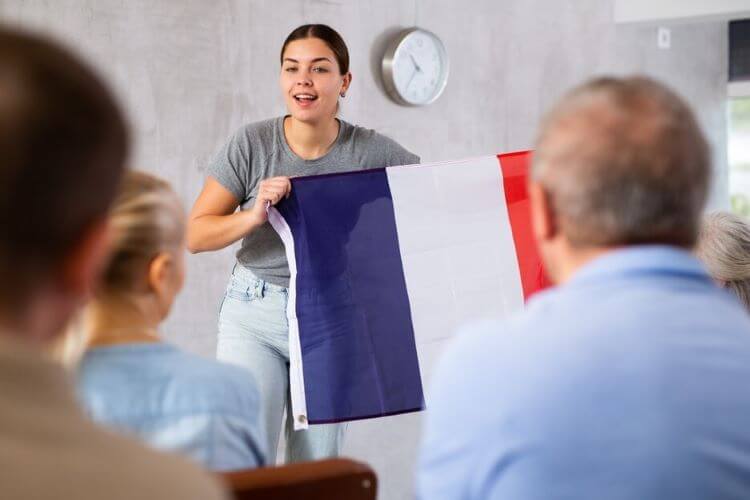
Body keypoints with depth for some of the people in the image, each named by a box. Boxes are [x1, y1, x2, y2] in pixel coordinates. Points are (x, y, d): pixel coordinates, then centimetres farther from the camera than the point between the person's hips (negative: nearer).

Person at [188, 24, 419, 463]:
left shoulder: (371, 152, -6)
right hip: (255, 315, -1)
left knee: (316, 468, 7)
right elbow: (195, 235, -6)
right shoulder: (253, 144, -8)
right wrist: (254, 216, -22)